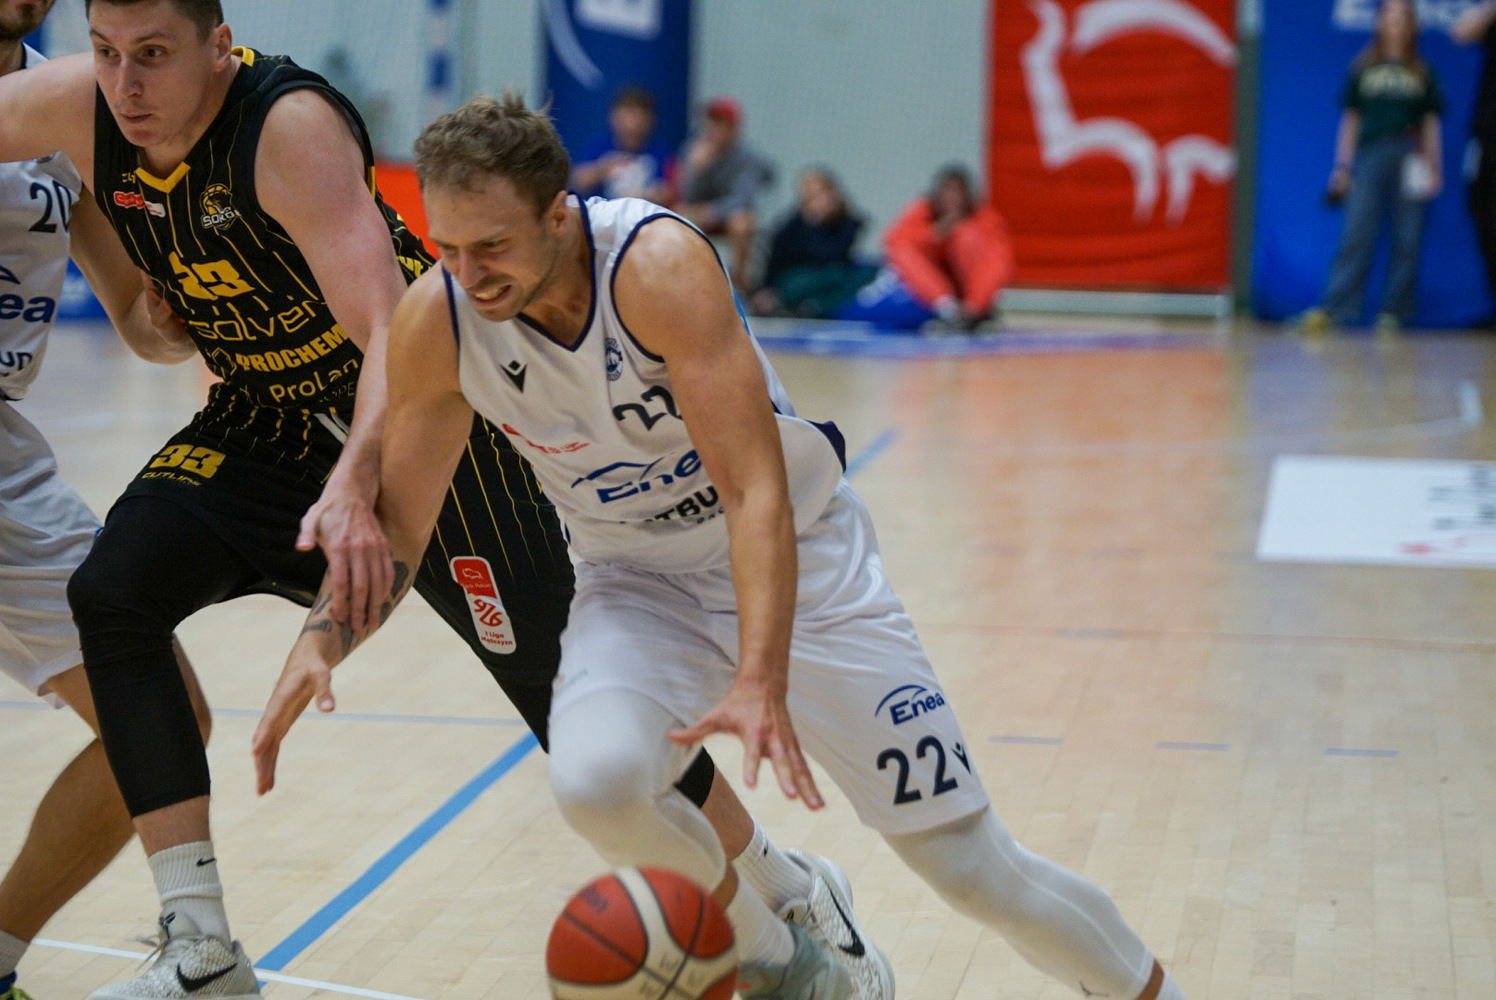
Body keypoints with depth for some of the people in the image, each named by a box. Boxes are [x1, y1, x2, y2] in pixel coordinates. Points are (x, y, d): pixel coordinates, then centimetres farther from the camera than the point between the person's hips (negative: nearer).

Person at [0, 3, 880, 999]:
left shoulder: (291, 124, -29)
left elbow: (391, 331, -38)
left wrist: (353, 486, -53)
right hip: (264, 421, 6)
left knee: (558, 677, -4)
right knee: (110, 595, -16)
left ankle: (791, 892, 19)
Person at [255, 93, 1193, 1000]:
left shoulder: (657, 263, -30)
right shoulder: (436, 320, -17)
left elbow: (756, 494, -34)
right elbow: (396, 529, -6)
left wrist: (759, 683, -47)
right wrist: (323, 638, -25)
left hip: (799, 558, -3)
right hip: (640, 583, 3)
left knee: (972, 863, -3)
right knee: (594, 778, -30)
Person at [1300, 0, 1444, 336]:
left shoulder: (1422, 73, 13)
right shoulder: (1363, 69, 11)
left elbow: (1431, 124, 13)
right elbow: (1351, 119, 12)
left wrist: (1434, 168, 4)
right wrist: (1342, 166, 6)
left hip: (1409, 160, 1)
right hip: (1370, 155, -1)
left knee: (1407, 240, -2)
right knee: (1357, 235, -10)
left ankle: (1394, 312, 4)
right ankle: (1333, 310, -16)